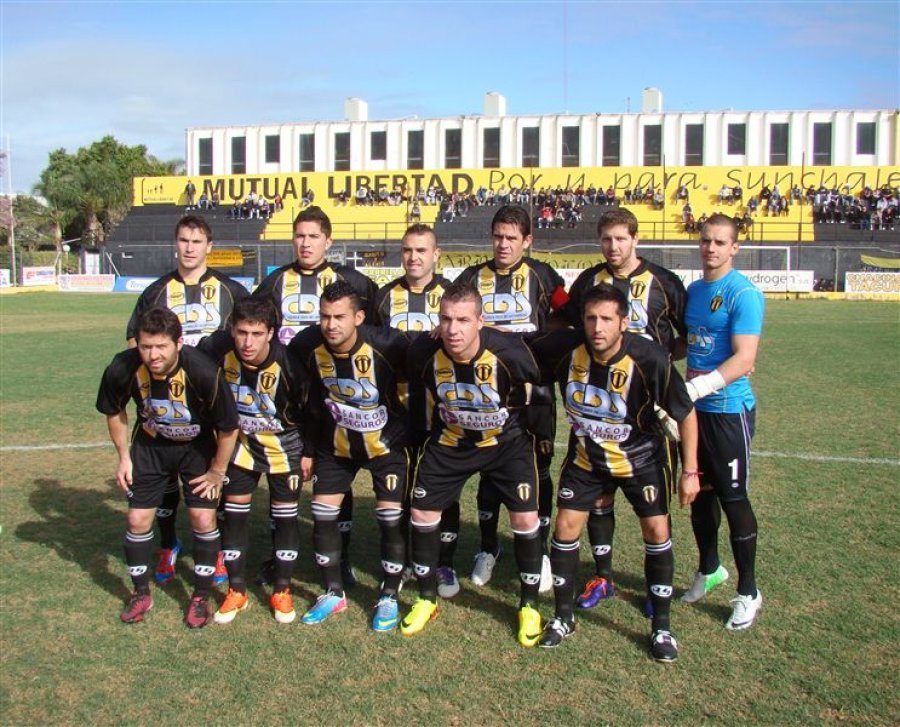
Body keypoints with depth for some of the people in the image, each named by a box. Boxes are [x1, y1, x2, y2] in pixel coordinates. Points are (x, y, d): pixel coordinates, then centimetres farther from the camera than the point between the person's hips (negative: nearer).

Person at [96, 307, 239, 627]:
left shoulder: (205, 373, -35)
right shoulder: (123, 368, -26)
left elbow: (228, 429, -20)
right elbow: (115, 412, -2)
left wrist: (217, 472, -11)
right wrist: (124, 457, 0)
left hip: (198, 447, -2)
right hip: (149, 446, 3)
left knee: (203, 518, -7)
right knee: (137, 519, 2)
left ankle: (201, 597, 14)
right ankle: (141, 593, 25)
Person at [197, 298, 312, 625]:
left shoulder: (287, 361, -30)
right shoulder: (216, 350, -23)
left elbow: (310, 408, -14)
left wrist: (308, 452, -6)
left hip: (284, 444, -2)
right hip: (240, 442, 3)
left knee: (285, 515, 5)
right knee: (234, 513, 5)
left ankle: (282, 591, 20)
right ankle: (237, 591, 20)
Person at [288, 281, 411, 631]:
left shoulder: (387, 345, -28)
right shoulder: (306, 346, -18)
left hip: (386, 443, -3)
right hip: (335, 443, 3)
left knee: (391, 518, -4)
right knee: (322, 515, 3)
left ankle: (389, 597, 16)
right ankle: (333, 593, 22)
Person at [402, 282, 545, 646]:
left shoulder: (509, 352, -31)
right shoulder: (424, 351, -24)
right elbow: (417, 396, 0)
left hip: (506, 441, -2)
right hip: (448, 442, 3)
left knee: (525, 518, -9)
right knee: (421, 513, 2)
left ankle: (529, 605, 15)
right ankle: (427, 599, 24)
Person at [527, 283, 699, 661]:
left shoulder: (651, 359, -29)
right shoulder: (565, 347, -23)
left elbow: (686, 414, -15)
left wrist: (690, 471, -13)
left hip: (641, 456, -2)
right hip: (586, 456, 2)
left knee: (656, 531, -4)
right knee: (565, 527, 0)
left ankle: (661, 626, 16)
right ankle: (563, 616, 20)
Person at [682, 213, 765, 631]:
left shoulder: (743, 294, -13)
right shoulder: (693, 290, 10)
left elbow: (743, 360, -21)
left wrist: (695, 388, -28)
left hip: (729, 410, -7)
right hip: (694, 408, 7)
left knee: (733, 498, 0)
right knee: (699, 491, 16)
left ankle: (748, 592, 16)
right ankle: (709, 569, 36)